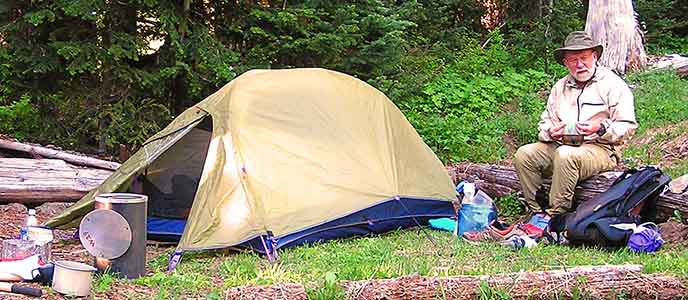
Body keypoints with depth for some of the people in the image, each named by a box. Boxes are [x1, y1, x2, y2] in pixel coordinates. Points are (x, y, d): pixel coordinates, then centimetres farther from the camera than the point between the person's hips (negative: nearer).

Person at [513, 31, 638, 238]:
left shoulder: (612, 84, 0)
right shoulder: (560, 87, 18)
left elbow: (628, 127, -5)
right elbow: (545, 121, 21)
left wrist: (601, 129, -23)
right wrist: (550, 131, -4)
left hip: (599, 149, -6)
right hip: (561, 145, 6)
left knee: (565, 155, -36)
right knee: (524, 155, -16)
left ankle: (553, 217, -27)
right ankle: (536, 211, -15)